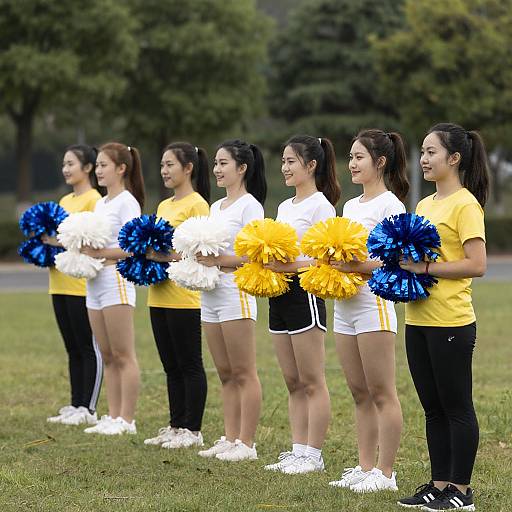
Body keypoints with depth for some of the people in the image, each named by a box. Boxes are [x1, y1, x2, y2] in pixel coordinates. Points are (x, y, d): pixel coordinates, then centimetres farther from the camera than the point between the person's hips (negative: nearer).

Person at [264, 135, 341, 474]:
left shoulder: (321, 206, -9)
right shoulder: (285, 207, 16)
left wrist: (291, 265, -26)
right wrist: (267, 265, -1)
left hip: (305, 293, -9)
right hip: (279, 296, 9)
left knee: (312, 382, -3)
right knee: (293, 382, 11)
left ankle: (314, 455, 0)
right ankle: (298, 450, 15)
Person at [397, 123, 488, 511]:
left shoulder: (465, 204, -11)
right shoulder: (424, 205, 15)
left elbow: (477, 265, -18)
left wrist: (425, 268, -19)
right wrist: (402, 262, 1)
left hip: (451, 322, -9)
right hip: (418, 319, 9)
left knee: (456, 407, 0)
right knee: (433, 407, 13)